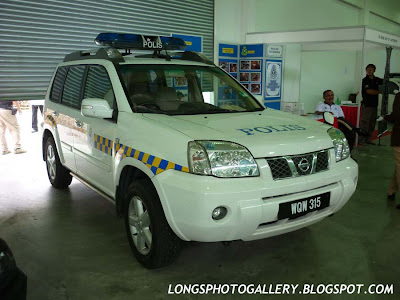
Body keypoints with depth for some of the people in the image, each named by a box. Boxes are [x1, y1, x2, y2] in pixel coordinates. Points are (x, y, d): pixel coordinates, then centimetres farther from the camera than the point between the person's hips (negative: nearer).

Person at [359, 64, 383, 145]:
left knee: (372, 123, 9)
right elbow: (369, 91, -15)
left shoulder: (376, 79, 14)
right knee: (365, 123, -9)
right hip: (366, 105, -7)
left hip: (374, 104, 7)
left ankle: (368, 139, 17)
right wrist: (380, 92, -9)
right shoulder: (365, 80, -6)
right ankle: (361, 140, -5)